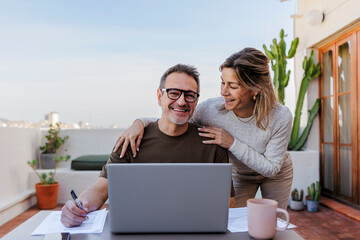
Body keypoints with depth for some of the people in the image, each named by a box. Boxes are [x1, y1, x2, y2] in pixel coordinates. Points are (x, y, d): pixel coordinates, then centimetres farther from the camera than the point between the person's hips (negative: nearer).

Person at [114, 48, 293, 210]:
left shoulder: (280, 117, -34)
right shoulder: (211, 108, -33)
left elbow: (272, 168, -28)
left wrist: (232, 143, -38)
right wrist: (141, 122, -41)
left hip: (274, 174, 0)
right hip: (239, 175, 0)